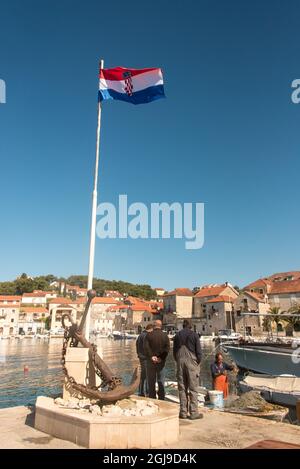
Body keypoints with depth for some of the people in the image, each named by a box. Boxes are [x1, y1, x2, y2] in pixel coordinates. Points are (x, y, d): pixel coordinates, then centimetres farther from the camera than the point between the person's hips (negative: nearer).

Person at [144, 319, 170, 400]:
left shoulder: (149, 335, -4)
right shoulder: (165, 335, 1)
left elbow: (146, 347, -15)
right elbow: (167, 348, -8)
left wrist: (151, 356, -14)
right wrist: (161, 358, -11)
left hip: (151, 361, -2)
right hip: (161, 361, 2)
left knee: (151, 381, 8)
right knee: (161, 381, 13)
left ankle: (152, 398, 11)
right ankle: (161, 398, 14)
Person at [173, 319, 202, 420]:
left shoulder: (177, 335, 8)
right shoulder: (194, 335, -3)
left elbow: (174, 351, 11)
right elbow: (198, 351, -4)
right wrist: (198, 362, 6)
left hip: (180, 362, 4)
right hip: (191, 362, -3)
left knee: (182, 388, 8)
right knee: (193, 389, 2)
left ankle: (183, 412, 11)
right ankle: (194, 413, 3)